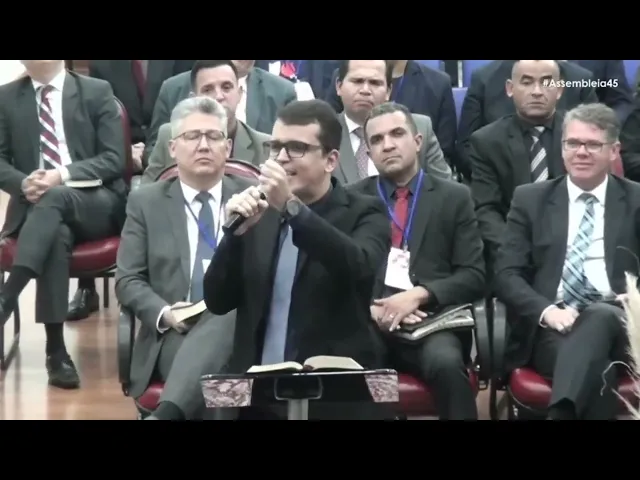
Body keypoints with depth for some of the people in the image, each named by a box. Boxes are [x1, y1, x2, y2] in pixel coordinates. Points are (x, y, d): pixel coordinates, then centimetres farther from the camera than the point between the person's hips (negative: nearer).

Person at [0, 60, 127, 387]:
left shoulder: (97, 92, 7)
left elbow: (115, 160, -1)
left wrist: (63, 176, -17)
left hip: (97, 203, -1)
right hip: (35, 204, 1)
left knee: (54, 199, -36)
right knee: (56, 233, -35)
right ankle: (56, 350, -37)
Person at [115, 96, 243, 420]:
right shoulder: (145, 203, 13)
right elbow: (128, 281, 8)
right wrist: (163, 313, -12)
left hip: (240, 325, 0)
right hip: (174, 333, 0)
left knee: (225, 316, -39)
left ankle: (167, 413, -52)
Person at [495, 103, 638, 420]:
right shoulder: (530, 199, 15)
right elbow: (506, 274, 6)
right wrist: (546, 310, -14)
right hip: (549, 327, -1)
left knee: (599, 316, -38)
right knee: (596, 370, -37)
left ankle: (563, 411, -42)